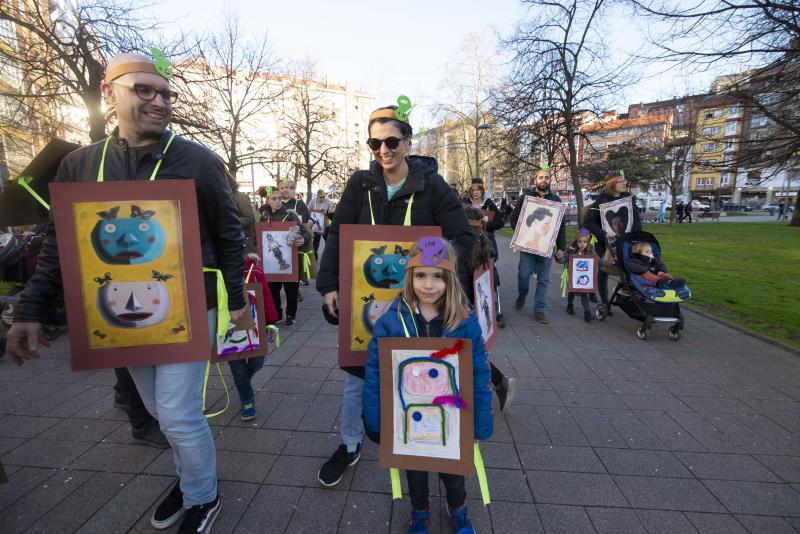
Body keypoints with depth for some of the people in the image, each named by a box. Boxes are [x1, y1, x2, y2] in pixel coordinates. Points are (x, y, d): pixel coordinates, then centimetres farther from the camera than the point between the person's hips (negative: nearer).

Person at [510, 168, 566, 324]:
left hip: (547, 246, 2)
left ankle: (539, 309, 14)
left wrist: (561, 247, 4)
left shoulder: (556, 199, 8)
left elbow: (561, 224, 9)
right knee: (524, 274, -5)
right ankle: (522, 295, 26)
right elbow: (513, 218, 4)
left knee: (543, 279, 3)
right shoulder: (525, 197, 3)